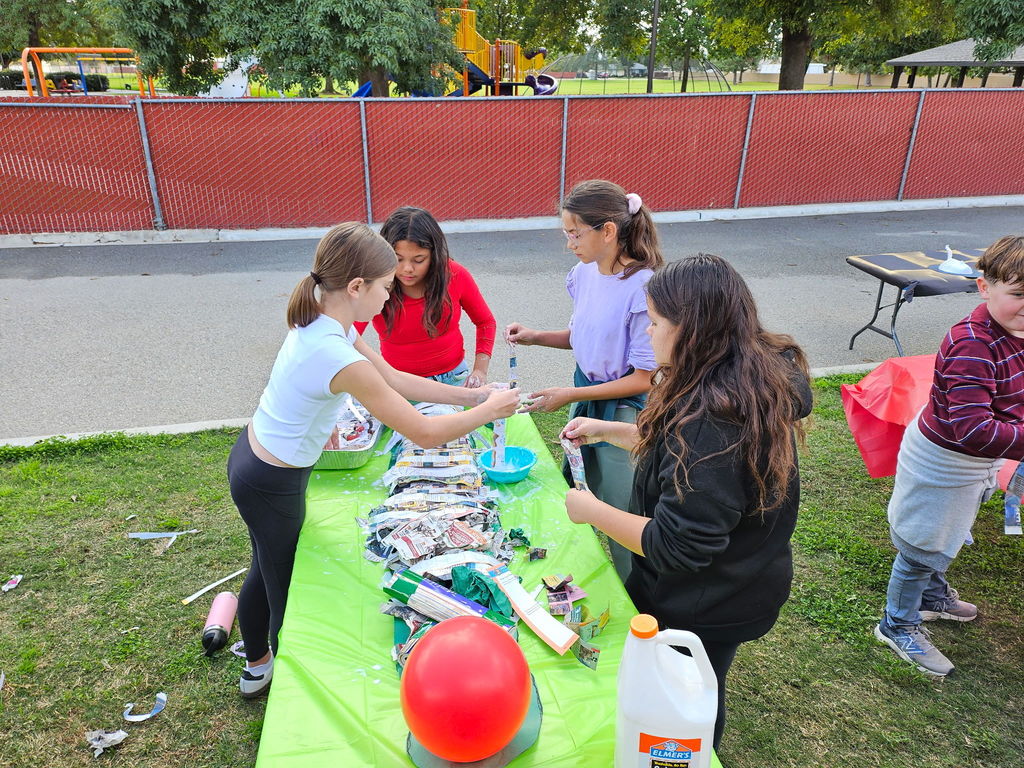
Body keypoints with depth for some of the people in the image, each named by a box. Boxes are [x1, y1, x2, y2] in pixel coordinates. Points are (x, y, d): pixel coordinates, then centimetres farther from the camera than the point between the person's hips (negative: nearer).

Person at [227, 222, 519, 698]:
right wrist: (489, 410, -13)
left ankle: (256, 667, 54)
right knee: (290, 596, 15)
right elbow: (425, 434, -28)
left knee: (266, 570, 29)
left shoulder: (323, 322, -6)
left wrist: (469, 395, 1)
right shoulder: (340, 359, -34)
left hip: (253, 458, 9)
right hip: (272, 485, -9)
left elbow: (394, 379, 4)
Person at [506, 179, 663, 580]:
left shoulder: (643, 289, -25)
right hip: (585, 395, 8)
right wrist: (537, 337, -3)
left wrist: (569, 395, -19)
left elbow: (643, 379, -21)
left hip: (625, 408, -8)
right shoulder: (584, 274, -3)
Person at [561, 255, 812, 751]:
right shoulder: (750, 382, -5)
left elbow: (676, 547, -32)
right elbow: (677, 446, 12)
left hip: (704, 611, -9)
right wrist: (607, 431, 5)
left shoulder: (713, 421, -36)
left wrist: (592, 511, -20)